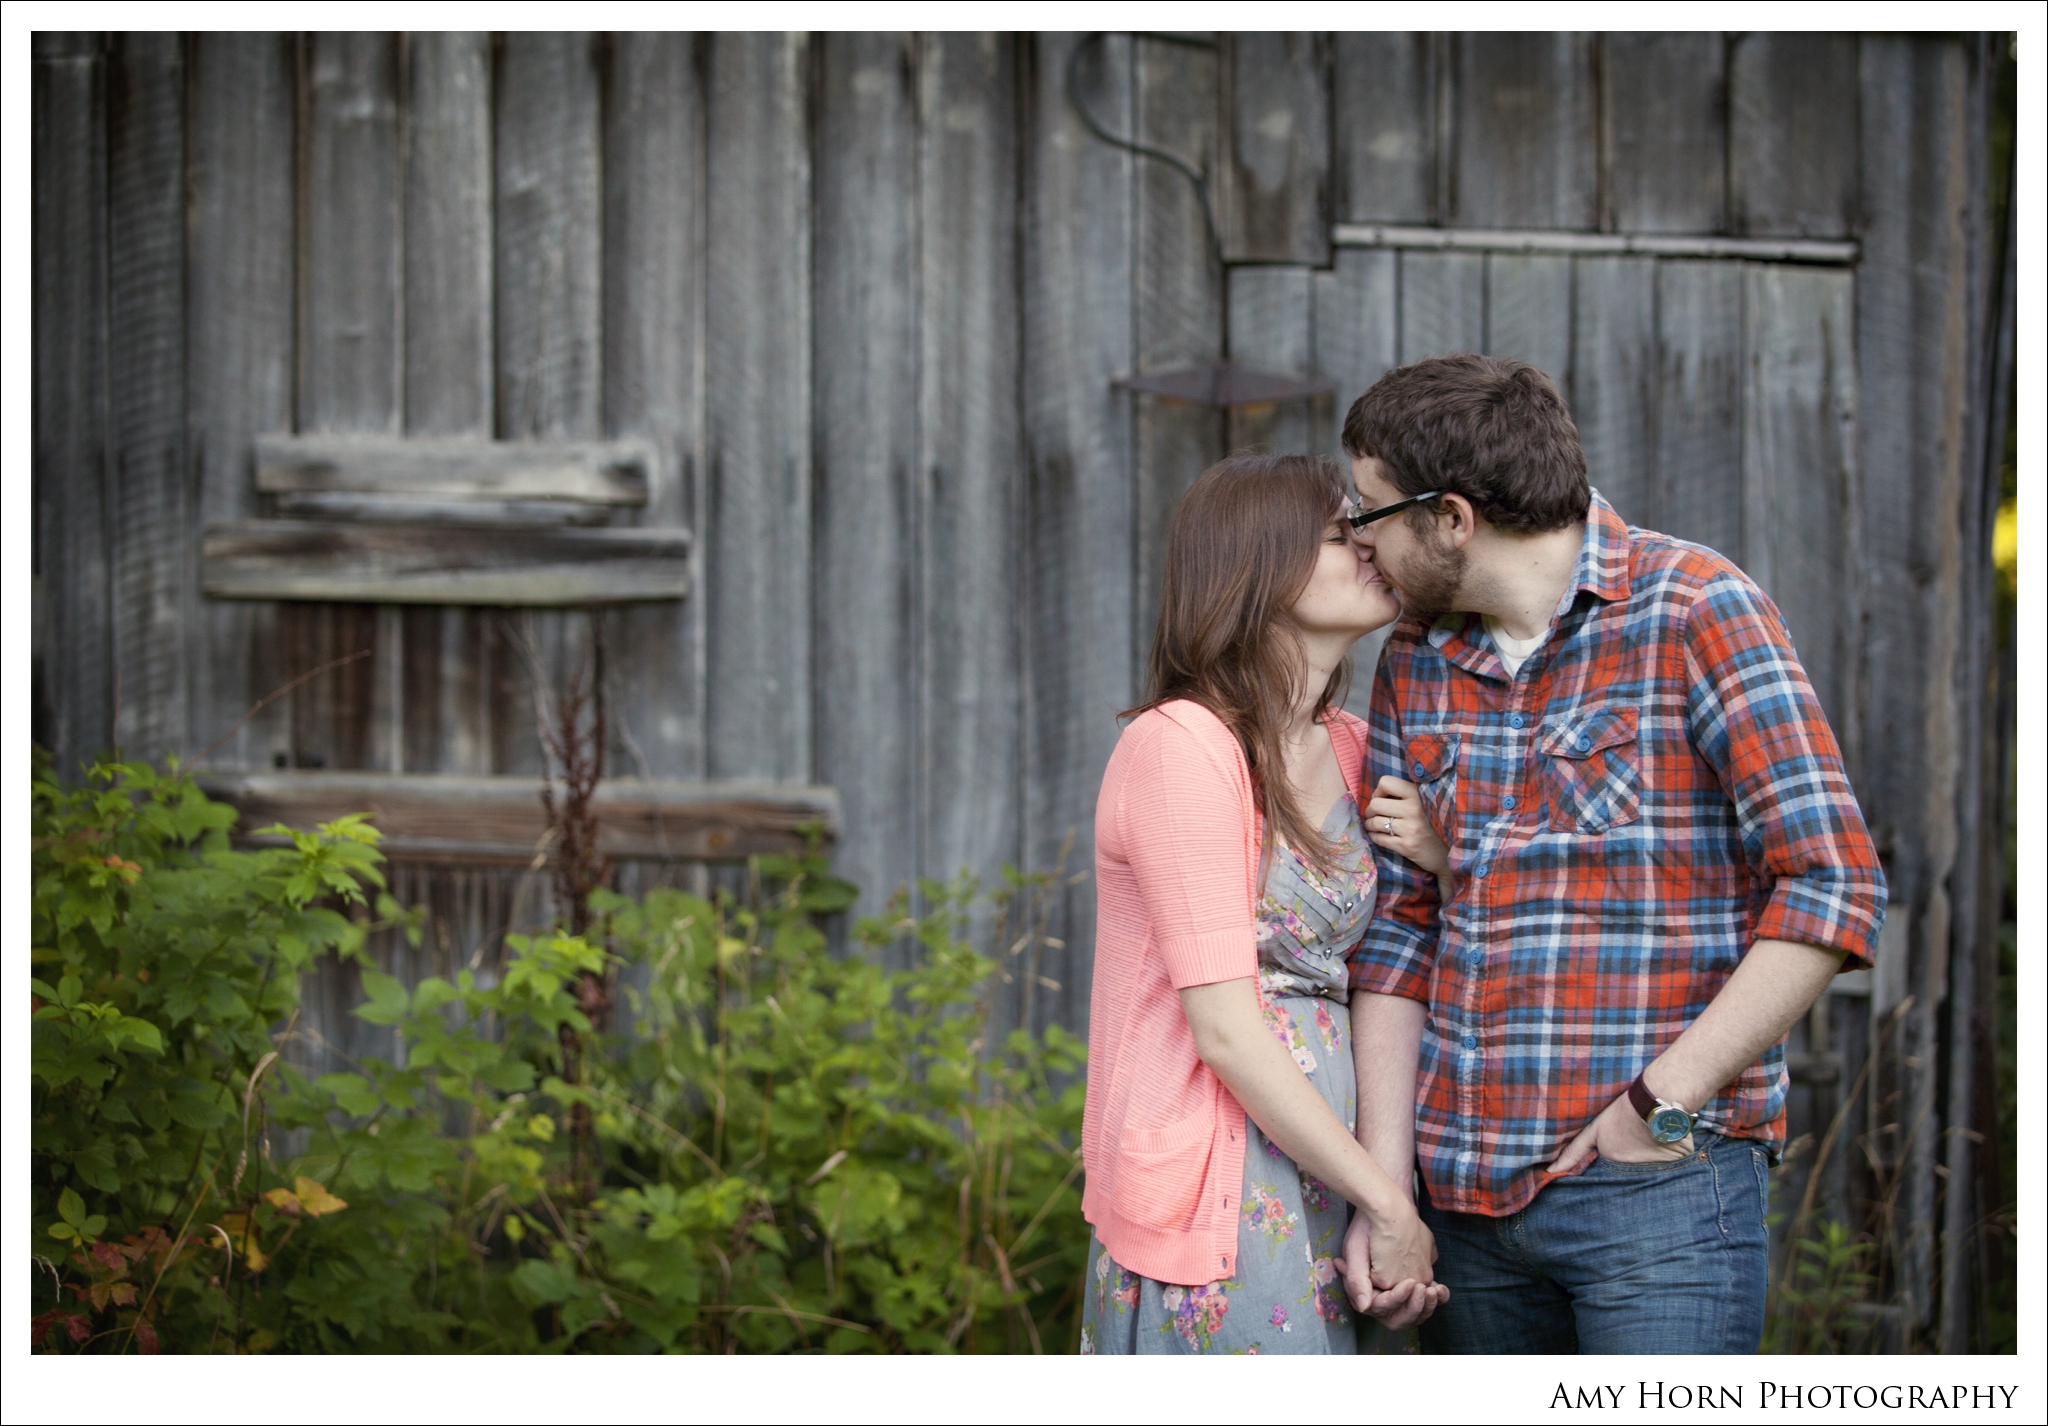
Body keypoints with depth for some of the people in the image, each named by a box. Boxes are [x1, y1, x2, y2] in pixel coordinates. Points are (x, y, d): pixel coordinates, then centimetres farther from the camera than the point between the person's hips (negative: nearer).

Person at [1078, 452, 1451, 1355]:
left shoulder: (1346, 750, 13)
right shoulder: (1180, 746, -12)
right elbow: (1224, 1027, -16)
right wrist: (1388, 1203, -12)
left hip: (1318, 1194, 7)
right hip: (1215, 1203, -7)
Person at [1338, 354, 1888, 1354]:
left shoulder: (1694, 612, -7)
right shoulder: (1416, 659, 12)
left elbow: (1834, 885, -11)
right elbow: (1396, 926, 10)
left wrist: (1660, 1103, -14)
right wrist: (1382, 1185, 0)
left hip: (1659, 1186, -6)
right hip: (1469, 1188, 6)